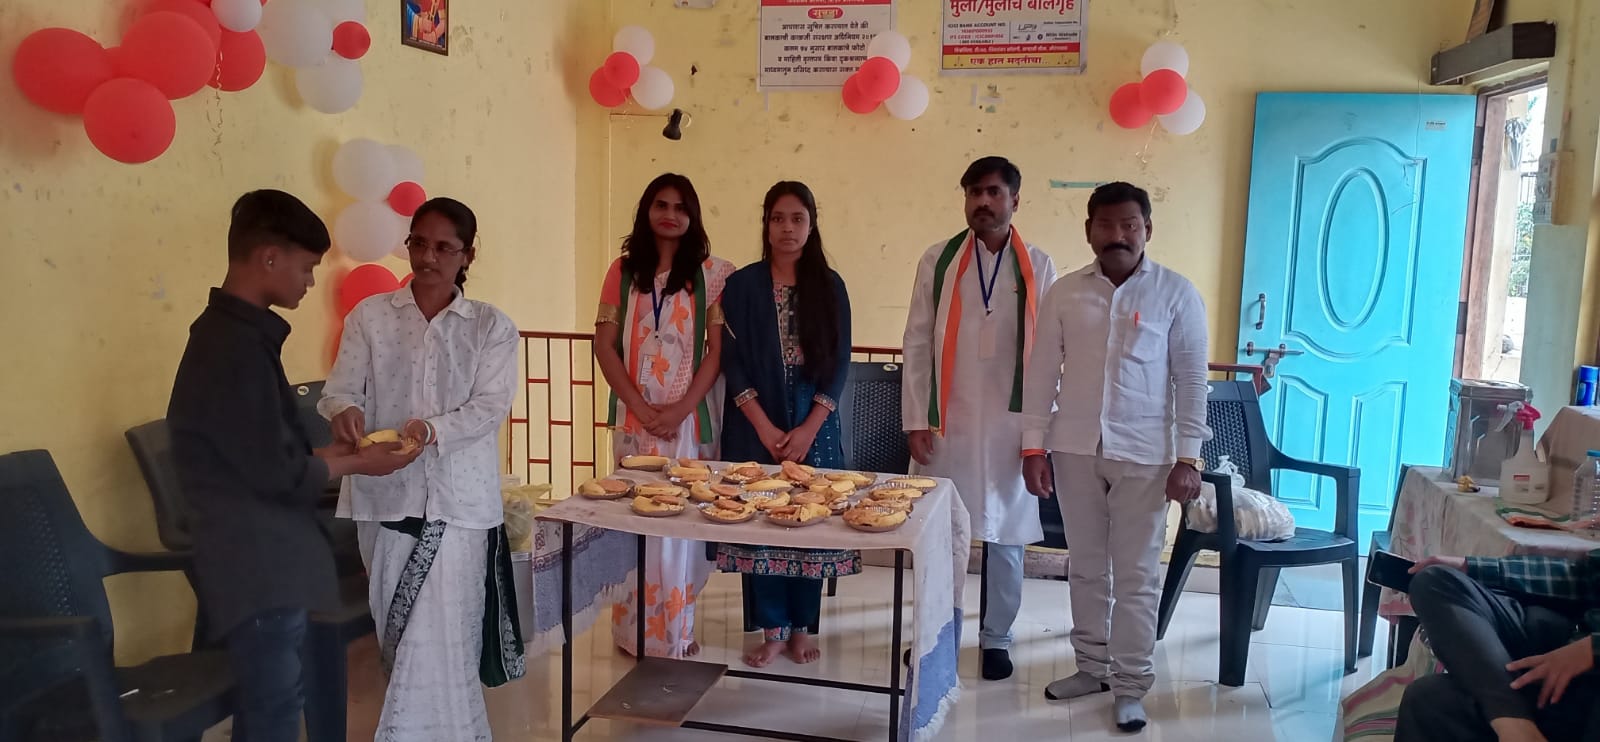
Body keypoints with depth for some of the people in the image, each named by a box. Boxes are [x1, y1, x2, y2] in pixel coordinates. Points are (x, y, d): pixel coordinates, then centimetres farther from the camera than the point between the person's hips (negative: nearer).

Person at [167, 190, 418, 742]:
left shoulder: (235, 333, 9)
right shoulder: (236, 347, -22)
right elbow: (278, 474, -20)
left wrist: (330, 453, 6)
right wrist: (355, 464, -7)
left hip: (262, 556, 10)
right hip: (257, 562, -10)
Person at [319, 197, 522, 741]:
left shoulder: (492, 327, 3)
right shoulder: (369, 316, 6)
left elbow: (490, 406, -7)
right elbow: (339, 390, 0)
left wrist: (434, 429, -26)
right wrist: (344, 412, -25)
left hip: (459, 501, -2)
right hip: (387, 497, 3)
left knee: (436, 642, -6)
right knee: (398, 639, 11)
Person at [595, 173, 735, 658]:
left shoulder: (711, 273, 2)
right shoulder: (623, 270, 6)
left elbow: (718, 347, -3)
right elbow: (604, 345, 1)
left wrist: (681, 409, -12)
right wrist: (640, 407, -9)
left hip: (691, 416, -1)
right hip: (635, 415, 1)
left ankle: (676, 631, 17)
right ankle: (637, 631, 16)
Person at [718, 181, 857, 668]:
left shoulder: (829, 286, 2)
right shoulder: (742, 285, 1)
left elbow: (839, 362, -1)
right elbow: (733, 361, -3)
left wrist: (808, 429, -10)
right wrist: (765, 427, -10)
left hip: (814, 427, 0)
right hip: (756, 427, 0)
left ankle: (802, 629, 19)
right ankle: (772, 630, 16)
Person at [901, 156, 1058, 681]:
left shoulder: (1038, 267, 3)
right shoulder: (938, 260, 3)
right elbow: (917, 343, 1)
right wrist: (916, 418, -4)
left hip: (1011, 424, 0)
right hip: (947, 420, 0)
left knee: (1005, 535, 8)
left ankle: (996, 638, 24)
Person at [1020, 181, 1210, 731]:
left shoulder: (1176, 293, -3)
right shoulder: (1065, 293, 2)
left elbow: (1191, 378, -3)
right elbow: (1042, 371, 4)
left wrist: (1188, 457, -8)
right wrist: (1034, 446, -1)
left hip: (1144, 453, -2)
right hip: (1075, 448, 3)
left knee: (1136, 574, 4)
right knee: (1086, 566, 13)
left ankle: (1131, 685, 15)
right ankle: (1092, 665, 28)